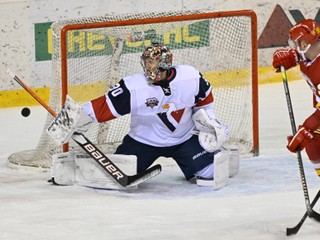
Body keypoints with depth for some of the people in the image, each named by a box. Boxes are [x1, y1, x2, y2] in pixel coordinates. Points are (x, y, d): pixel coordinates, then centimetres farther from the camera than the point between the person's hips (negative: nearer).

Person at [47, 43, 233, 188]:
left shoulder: (191, 78, -18)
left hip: (185, 138, 1)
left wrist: (207, 123, -2)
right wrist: (74, 122, -29)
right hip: (143, 141, -1)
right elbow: (102, 107, -23)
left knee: (210, 170, -11)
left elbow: (204, 100, 2)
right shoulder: (133, 87, -23)